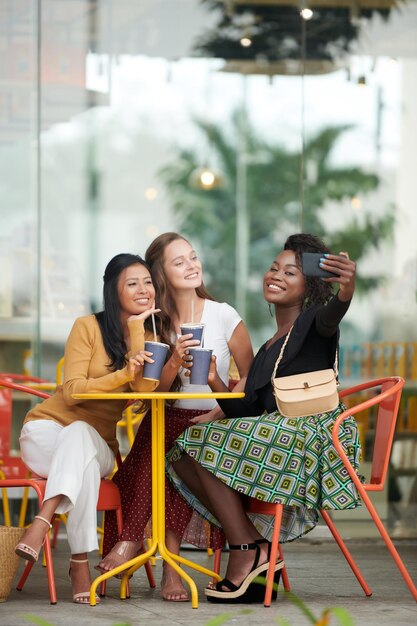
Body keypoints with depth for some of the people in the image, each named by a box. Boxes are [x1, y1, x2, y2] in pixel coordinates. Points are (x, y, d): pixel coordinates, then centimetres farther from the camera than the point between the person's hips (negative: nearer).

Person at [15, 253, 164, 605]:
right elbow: (71, 392, -14)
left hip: (98, 445, 2)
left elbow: (145, 389, -13)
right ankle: (80, 561, -48)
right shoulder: (88, 327, -4)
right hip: (48, 429, -2)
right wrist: (123, 374, -27)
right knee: (79, 439, -39)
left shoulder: (148, 338, 7)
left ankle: (42, 523, -53)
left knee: (79, 435, -36)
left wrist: (137, 328, -11)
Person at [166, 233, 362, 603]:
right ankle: (256, 546, -12)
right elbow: (245, 413, 16)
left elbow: (331, 315, -30)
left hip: (312, 432, -9)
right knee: (184, 456, 0)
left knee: (208, 445, -17)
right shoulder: (268, 350, 23)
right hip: (280, 439, 9)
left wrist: (347, 289, -54)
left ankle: (248, 553, -17)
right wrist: (214, 382, -1)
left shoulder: (313, 324, -1)